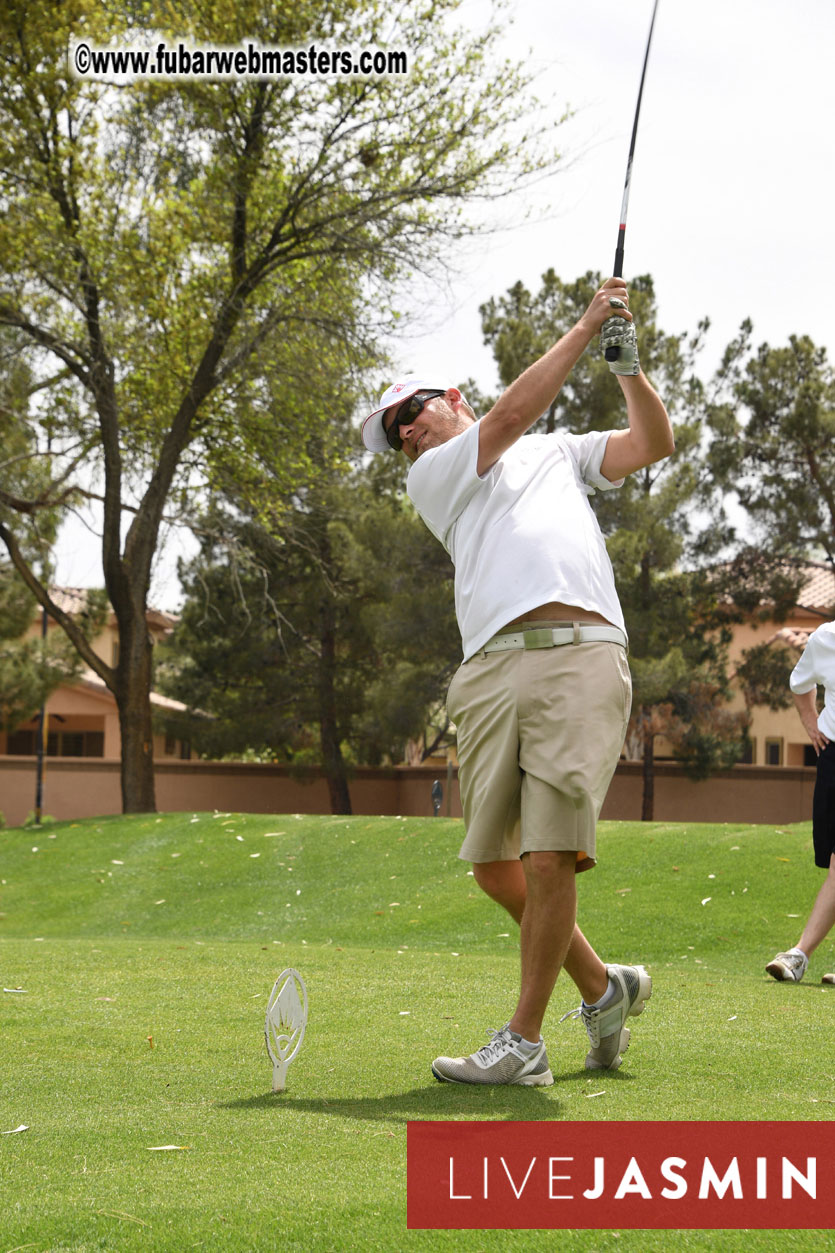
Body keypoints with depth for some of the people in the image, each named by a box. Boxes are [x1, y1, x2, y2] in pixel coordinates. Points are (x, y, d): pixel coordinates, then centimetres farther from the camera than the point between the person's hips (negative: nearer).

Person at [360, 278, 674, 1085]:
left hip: (580, 653, -1)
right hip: (491, 668, 2)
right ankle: (602, 987, 21)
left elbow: (654, 444, 22)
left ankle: (523, 1042, -7)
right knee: (494, 863, -1)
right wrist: (584, 328, 8)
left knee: (549, 852, -13)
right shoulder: (429, 476, 21)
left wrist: (626, 363, 9)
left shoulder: (559, 452, 30)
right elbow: (508, 418, 8)